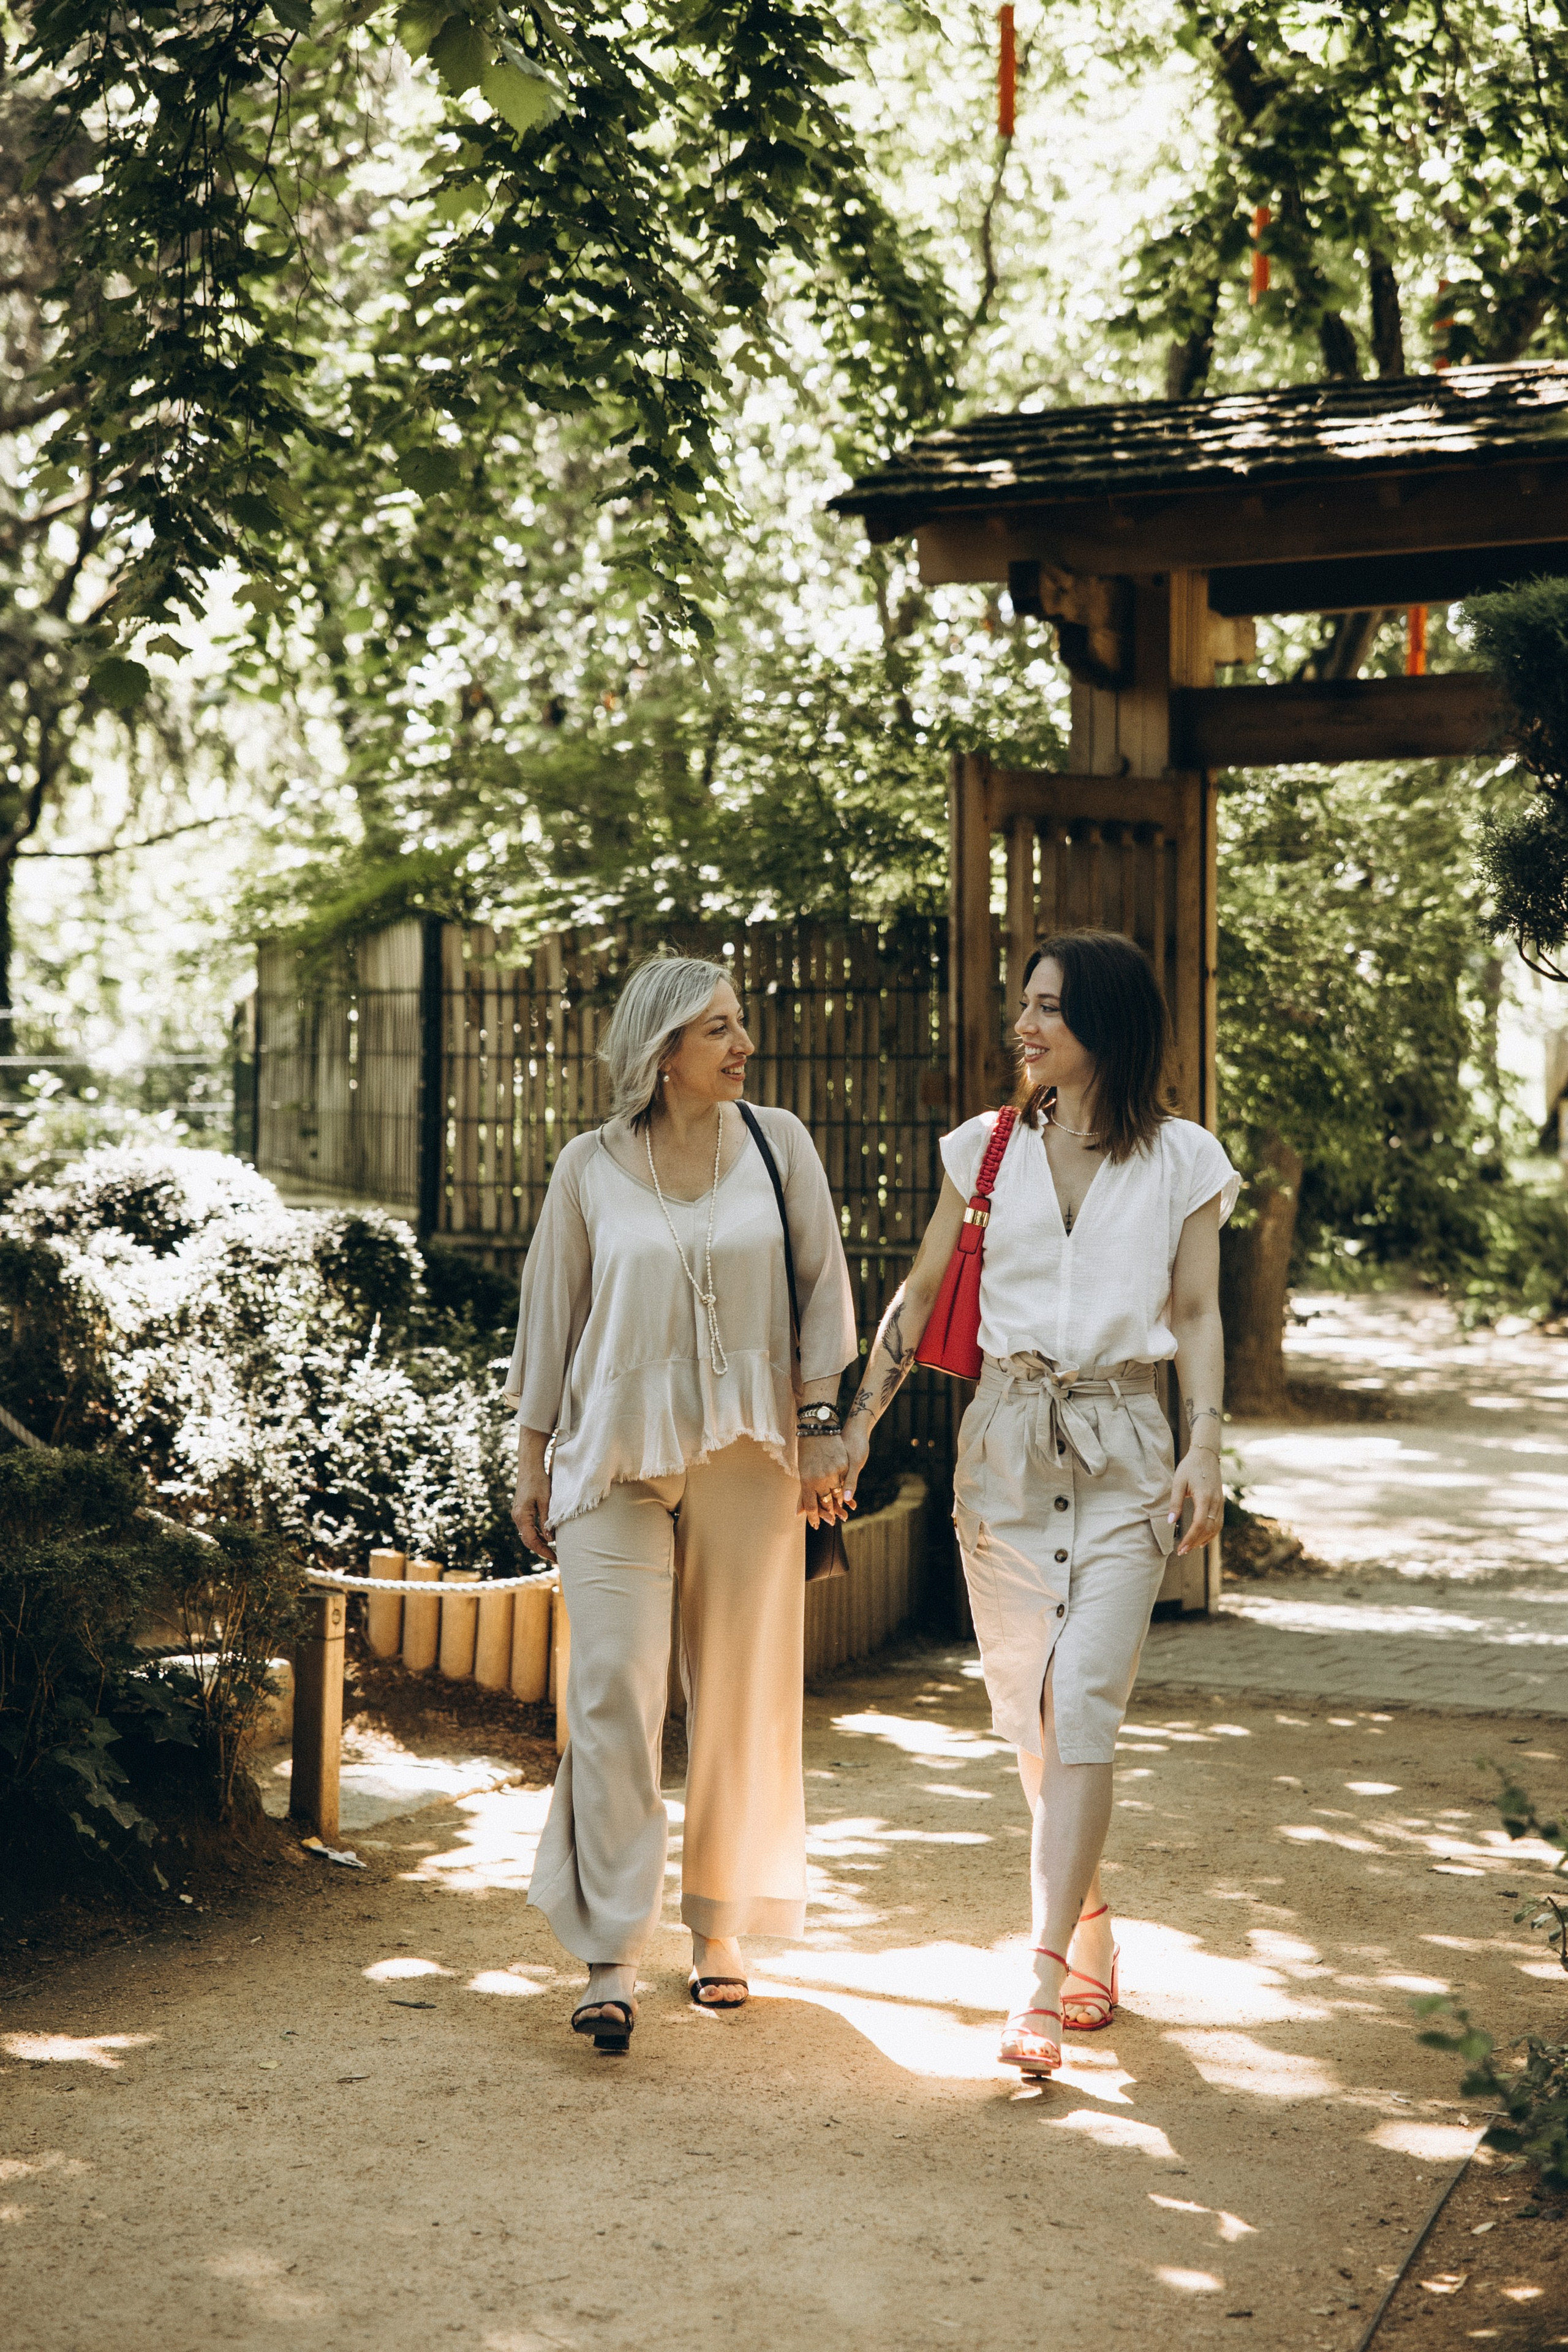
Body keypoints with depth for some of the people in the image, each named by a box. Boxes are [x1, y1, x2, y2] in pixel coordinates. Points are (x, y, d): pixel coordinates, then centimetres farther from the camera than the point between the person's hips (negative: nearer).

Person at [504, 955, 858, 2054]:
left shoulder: (778, 1145, 3)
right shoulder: (590, 1168, 2)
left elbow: (823, 1291, 7)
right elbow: (550, 1315, 9)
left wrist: (822, 1429, 2)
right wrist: (533, 1459, 10)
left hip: (747, 1452, 1)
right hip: (615, 1452, -1)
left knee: (739, 1698, 6)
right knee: (615, 1688, -10)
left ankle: (720, 1930, 22)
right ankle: (612, 1956, -5)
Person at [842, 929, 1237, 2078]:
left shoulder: (1183, 1160, 3)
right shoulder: (987, 1148, 8)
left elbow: (1197, 1315, 3)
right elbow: (921, 1294, 11)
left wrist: (1206, 1449, -9)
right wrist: (858, 1423, 6)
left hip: (1123, 1447, -3)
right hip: (1006, 1439, 3)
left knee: (1085, 1707, -13)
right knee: (1028, 1711, 6)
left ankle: (1044, 1984, -12)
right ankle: (1094, 1938, 24)